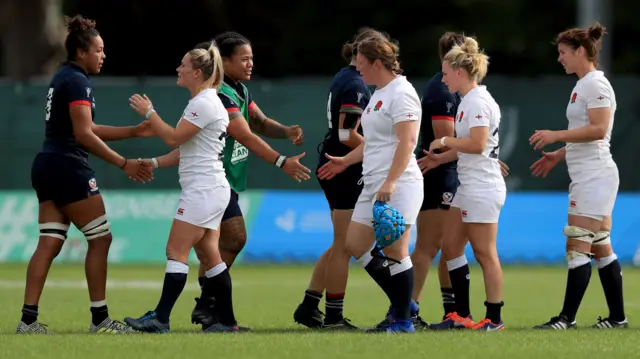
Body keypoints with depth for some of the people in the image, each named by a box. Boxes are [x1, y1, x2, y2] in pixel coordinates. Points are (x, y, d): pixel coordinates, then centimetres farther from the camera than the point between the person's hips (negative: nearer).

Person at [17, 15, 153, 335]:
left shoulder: (62, 78, 18)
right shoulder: (78, 82, -12)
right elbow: (83, 135, -18)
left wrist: (133, 132, 18)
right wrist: (124, 164, -17)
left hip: (47, 166, 9)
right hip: (68, 168, -9)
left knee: (49, 244, 4)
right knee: (100, 238, -2)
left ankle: (28, 319, -4)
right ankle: (100, 319, -1)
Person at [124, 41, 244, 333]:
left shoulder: (204, 104, -14)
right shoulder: (205, 102, 18)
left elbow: (174, 137, -19)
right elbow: (186, 149, 21)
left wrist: (148, 112, -9)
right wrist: (154, 163, 14)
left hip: (203, 190, -10)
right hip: (208, 190, 10)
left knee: (176, 251, -11)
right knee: (211, 255, 9)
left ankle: (160, 318, -15)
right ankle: (226, 320, 10)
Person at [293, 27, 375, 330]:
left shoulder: (343, 78, 13)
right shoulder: (355, 86, -17)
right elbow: (348, 135, -22)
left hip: (332, 166, 10)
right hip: (346, 170, -10)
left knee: (341, 245, 15)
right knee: (344, 246, -2)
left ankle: (309, 306, 16)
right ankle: (333, 316, 3)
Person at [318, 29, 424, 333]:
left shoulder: (401, 93, -12)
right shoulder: (378, 94, 18)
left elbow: (407, 141, -21)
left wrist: (390, 182, -27)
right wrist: (346, 160, 29)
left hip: (397, 186, -10)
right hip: (374, 185, 10)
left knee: (395, 252, -9)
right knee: (356, 246, 8)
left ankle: (403, 320, -1)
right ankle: (402, 304, 17)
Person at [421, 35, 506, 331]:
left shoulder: (477, 101, -16)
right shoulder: (468, 101, 15)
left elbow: (477, 143, -25)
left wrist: (445, 141, -14)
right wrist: (441, 158, 15)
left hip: (482, 189, -11)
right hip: (469, 188, 11)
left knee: (485, 254, -5)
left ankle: (494, 318, -1)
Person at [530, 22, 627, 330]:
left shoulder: (596, 84, -13)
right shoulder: (583, 85, 17)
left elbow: (599, 129, -23)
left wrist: (556, 135, -22)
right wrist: (558, 155, 20)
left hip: (594, 175, -10)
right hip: (586, 176, 10)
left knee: (578, 245, -12)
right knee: (600, 247, 10)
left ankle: (567, 318, -14)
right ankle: (617, 316, 13)